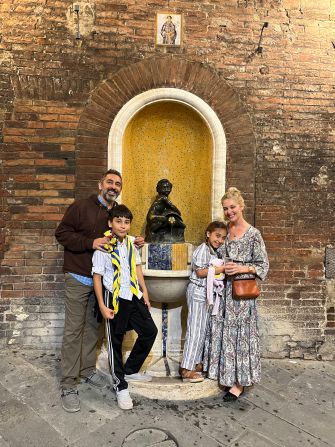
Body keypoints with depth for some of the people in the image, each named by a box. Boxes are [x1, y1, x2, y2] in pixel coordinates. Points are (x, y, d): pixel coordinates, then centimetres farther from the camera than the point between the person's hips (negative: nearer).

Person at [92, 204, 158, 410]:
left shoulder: (131, 243, 3)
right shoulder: (103, 248, -14)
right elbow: (97, 277, -11)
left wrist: (144, 292, 11)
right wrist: (102, 306, -12)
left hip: (134, 296, 6)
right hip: (114, 298, -6)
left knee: (150, 331, 12)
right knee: (115, 342, 7)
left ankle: (130, 370, 33)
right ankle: (120, 386, 25)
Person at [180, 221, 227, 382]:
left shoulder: (214, 252, 16)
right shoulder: (203, 249, -13)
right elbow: (200, 272, -20)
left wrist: (222, 269, 5)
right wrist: (221, 269, -20)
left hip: (207, 293, 10)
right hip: (198, 292, -9)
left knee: (202, 329, 14)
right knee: (195, 330, -6)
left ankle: (196, 363, 25)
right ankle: (186, 369, 1)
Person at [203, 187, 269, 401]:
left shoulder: (253, 234, -8)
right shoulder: (225, 231, 8)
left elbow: (263, 265, -6)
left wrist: (242, 269, -20)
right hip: (224, 288, 6)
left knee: (240, 332, 2)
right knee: (221, 330, 11)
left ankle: (239, 383, 17)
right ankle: (226, 374, 30)